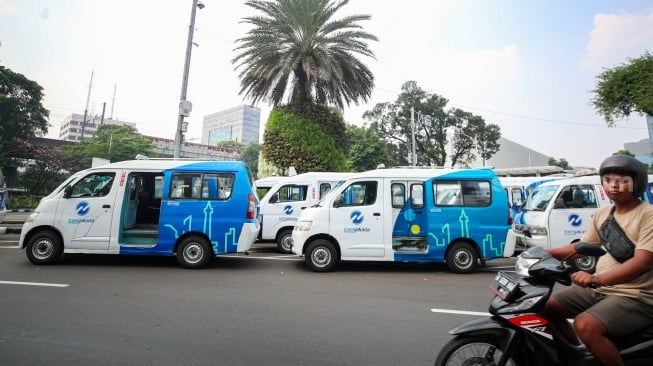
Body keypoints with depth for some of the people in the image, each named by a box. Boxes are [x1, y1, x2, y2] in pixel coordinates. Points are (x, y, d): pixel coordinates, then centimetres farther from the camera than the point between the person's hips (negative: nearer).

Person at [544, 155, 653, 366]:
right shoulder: (603, 213, 9)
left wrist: (598, 278, -42)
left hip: (635, 297, -8)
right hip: (598, 288, 8)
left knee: (585, 325, -31)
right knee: (548, 306, 6)